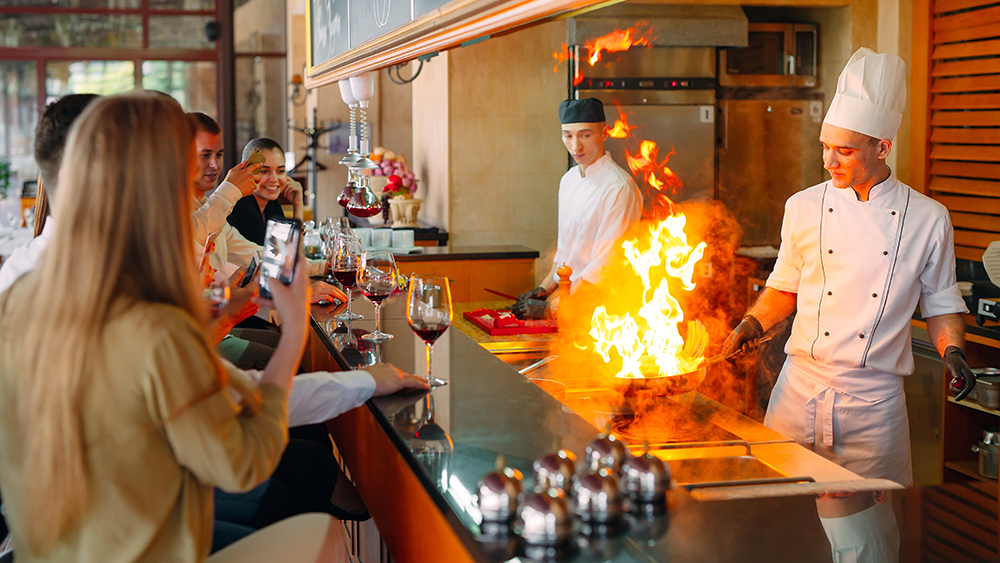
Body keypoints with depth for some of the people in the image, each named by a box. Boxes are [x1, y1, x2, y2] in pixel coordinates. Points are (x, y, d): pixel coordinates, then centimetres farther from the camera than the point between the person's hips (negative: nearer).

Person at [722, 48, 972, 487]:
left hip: (874, 399, -1)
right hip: (800, 388, 1)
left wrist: (952, 351, -7)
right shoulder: (804, 207, 3)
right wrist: (752, 324, 0)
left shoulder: (927, 219, 0)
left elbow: (941, 304, 10)